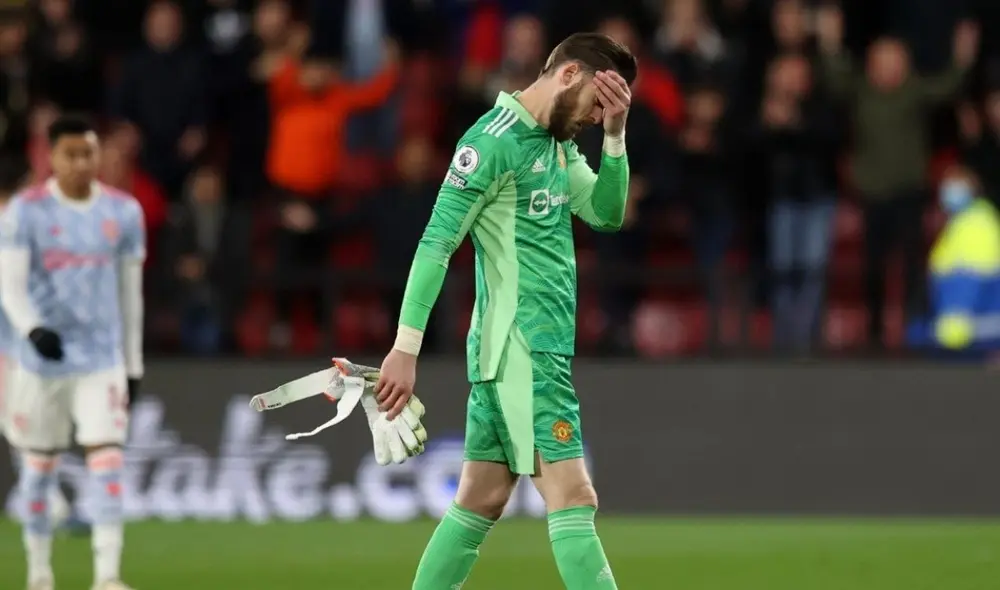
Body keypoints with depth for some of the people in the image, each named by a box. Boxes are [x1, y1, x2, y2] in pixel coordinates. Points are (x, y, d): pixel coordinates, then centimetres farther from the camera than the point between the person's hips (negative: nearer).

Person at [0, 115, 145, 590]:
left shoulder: (123, 212, 3)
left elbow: (130, 291, 11)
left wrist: (133, 364, 12)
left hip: (102, 359, 1)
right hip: (42, 357, -1)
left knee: (107, 460, -12)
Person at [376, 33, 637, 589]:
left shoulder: (558, 143, 15)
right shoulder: (494, 142, -14)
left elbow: (607, 213, 12)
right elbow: (436, 244, -16)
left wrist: (615, 135, -1)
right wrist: (406, 348, -19)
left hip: (543, 348, 9)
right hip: (521, 349, -9)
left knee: (480, 503, 10)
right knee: (573, 498, -12)